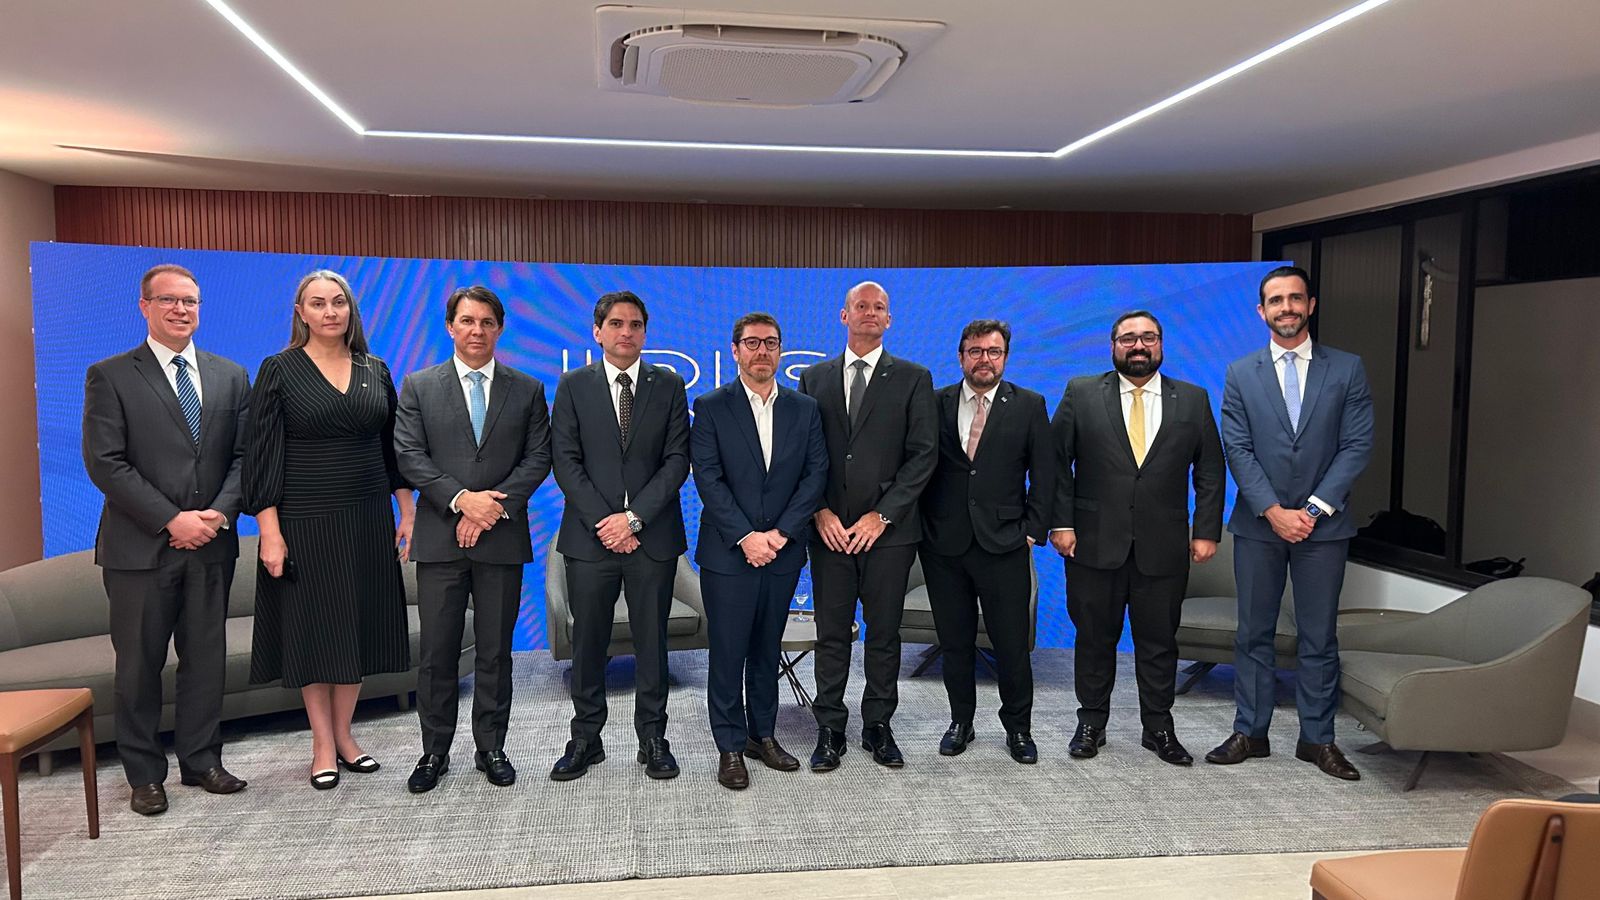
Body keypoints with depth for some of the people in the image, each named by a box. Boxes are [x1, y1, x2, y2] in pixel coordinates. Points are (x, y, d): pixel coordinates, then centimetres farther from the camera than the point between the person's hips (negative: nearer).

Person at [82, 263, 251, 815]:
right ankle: (145, 775, 20)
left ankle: (201, 761, 23)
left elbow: (243, 455, 6)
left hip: (210, 544, 3)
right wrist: (172, 520, -16)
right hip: (140, 546, -3)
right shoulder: (110, 377, -1)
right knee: (139, 664, 7)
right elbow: (105, 463, -9)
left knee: (206, 658, 10)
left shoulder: (230, 376, 9)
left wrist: (219, 513, -11)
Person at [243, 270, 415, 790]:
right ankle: (323, 745, 17)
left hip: (368, 520, 4)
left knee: (359, 627, 9)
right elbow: (262, 454, -6)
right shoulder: (279, 371, -3)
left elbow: (393, 447, 10)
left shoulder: (375, 371, 7)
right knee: (313, 629, 4)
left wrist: (407, 512, 5)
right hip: (305, 522, -3)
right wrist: (269, 530, -12)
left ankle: (344, 736, 24)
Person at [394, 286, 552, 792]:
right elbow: (408, 455, -3)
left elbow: (538, 457, 1)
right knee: (437, 652, 5)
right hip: (440, 539, 0)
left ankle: (491, 749, 20)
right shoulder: (418, 387, 6)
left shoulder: (528, 390, 8)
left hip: (502, 538, 1)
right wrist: (461, 499, -15)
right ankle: (434, 752, 18)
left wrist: (497, 506, -12)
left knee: (495, 651, 8)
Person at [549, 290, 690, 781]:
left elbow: (677, 459, -2)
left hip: (652, 536, 0)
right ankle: (586, 738, 21)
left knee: (652, 641, 7)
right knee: (588, 642, 8)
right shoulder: (573, 386, 4)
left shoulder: (669, 386, 5)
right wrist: (603, 522, -11)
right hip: (589, 536, 0)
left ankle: (653, 739, 19)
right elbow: (565, 461, -1)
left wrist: (634, 517, -12)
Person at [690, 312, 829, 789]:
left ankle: (763, 734, 27)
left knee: (767, 648, 14)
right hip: (728, 553, -3)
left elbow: (816, 473, 0)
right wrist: (745, 536, -16)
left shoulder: (805, 409, 7)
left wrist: (782, 532, -11)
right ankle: (730, 746, 15)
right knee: (728, 652, 3)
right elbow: (708, 479, -9)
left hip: (782, 553, 3)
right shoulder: (711, 407, -2)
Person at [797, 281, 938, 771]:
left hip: (888, 529, -1)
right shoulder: (815, 377, 9)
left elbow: (924, 454, -4)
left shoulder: (913, 378, 3)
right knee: (832, 634, 6)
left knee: (884, 634, 7)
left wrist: (882, 515, -10)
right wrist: (821, 512, -6)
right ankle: (830, 730, 16)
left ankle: (878, 726, 20)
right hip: (830, 529, 1)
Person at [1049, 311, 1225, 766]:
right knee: (1094, 639, 9)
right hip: (1095, 543, -1)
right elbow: (1056, 461, 0)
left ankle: (1158, 728, 24)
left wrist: (1206, 531, 1)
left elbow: (1210, 471, 7)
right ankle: (1092, 723, 24)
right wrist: (1060, 523, -7)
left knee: (1159, 642, 10)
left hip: (1163, 548, 1)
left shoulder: (1193, 400, 6)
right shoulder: (1081, 394, 1)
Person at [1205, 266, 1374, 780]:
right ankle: (1250, 733, 16)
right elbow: (1238, 450, -2)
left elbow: (1357, 445, -2)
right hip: (1258, 525, 1)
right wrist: (1273, 511, -12)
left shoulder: (1346, 369, 3)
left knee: (1319, 636, 6)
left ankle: (1317, 739, 17)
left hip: (1323, 525, 0)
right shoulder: (1241, 374, 4)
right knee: (1254, 633, 7)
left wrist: (1314, 509, -11)